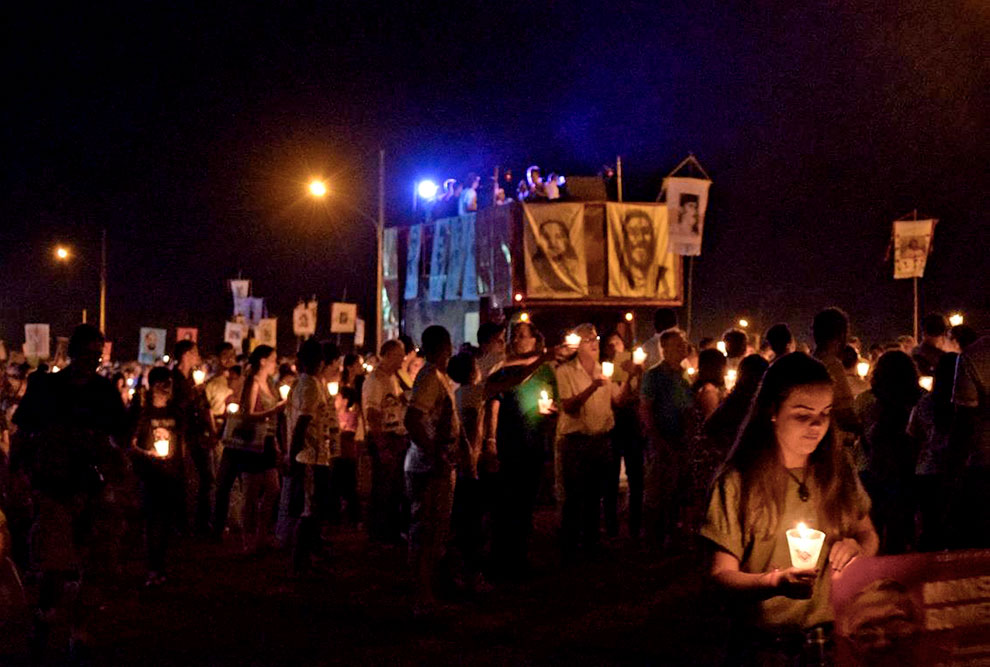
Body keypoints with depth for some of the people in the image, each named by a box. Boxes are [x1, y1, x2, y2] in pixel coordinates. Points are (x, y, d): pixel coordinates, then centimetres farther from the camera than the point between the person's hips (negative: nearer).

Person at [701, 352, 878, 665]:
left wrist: (856, 546, -10)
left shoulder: (836, 471, 1)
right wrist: (776, 583, -28)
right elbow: (722, 573, -10)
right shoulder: (739, 482, -11)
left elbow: (869, 535, 13)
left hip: (833, 638, 3)